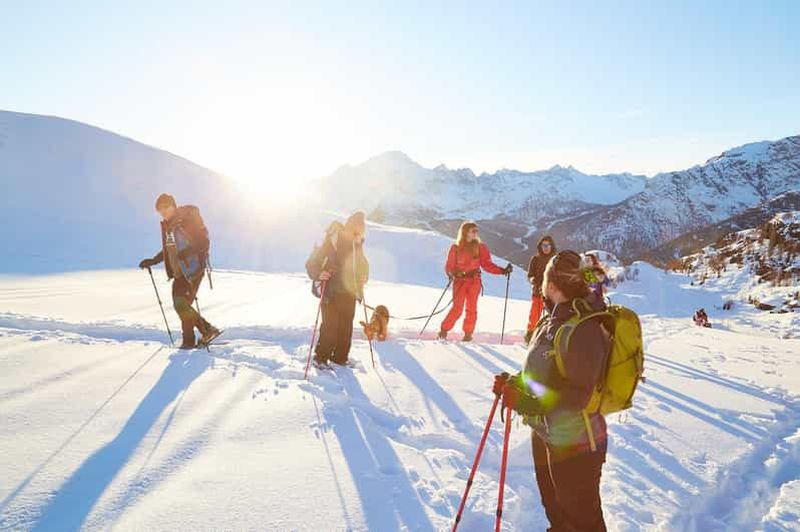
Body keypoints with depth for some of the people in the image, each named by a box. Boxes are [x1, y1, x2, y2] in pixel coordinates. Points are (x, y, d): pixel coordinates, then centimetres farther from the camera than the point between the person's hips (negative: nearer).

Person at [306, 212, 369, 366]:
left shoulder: (357, 247, 10)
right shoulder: (332, 242, -11)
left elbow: (363, 266, 27)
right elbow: (312, 263, -11)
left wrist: (363, 280, 9)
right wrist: (319, 275, -29)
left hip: (349, 293, 6)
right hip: (331, 292, -6)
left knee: (346, 327, 7)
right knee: (330, 326, -8)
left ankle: (340, 357, 20)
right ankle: (321, 357, 7)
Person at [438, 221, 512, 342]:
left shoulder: (480, 247, 8)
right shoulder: (456, 248, 5)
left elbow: (487, 264, 3)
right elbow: (449, 266, 4)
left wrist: (502, 271, -9)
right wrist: (451, 274, -16)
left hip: (474, 281, 2)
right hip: (459, 280, -1)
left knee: (471, 308, 0)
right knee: (457, 308, -10)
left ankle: (468, 334, 12)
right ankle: (443, 331, 4)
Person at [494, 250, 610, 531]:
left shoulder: (584, 329, -27)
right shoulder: (555, 320, 1)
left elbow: (576, 395, -28)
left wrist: (528, 404, -35)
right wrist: (513, 383, -2)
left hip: (573, 444, -9)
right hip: (545, 434, 9)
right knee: (555, 509, 28)